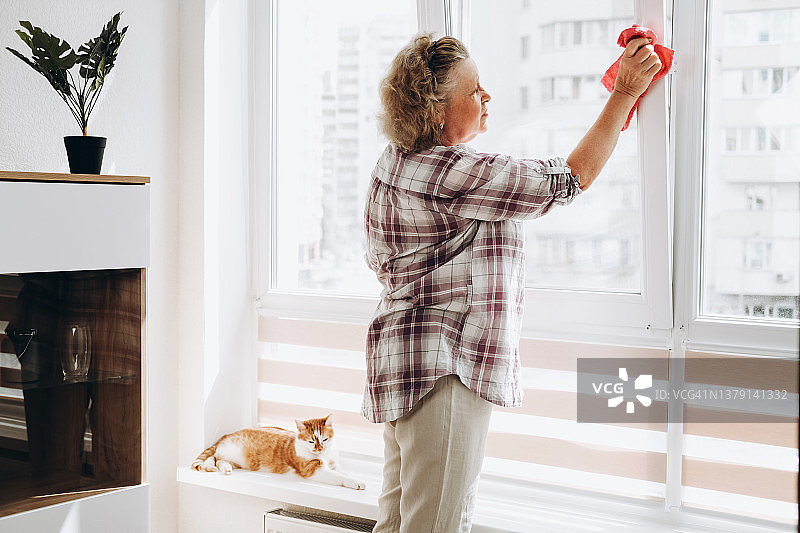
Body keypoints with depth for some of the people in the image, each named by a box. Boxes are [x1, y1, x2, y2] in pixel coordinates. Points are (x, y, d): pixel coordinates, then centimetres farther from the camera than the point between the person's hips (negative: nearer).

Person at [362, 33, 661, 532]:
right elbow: (572, 178, -15)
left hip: (402, 359, 11)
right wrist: (625, 94, -7)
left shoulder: (396, 162, 11)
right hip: (443, 374, -11)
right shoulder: (451, 175, -20)